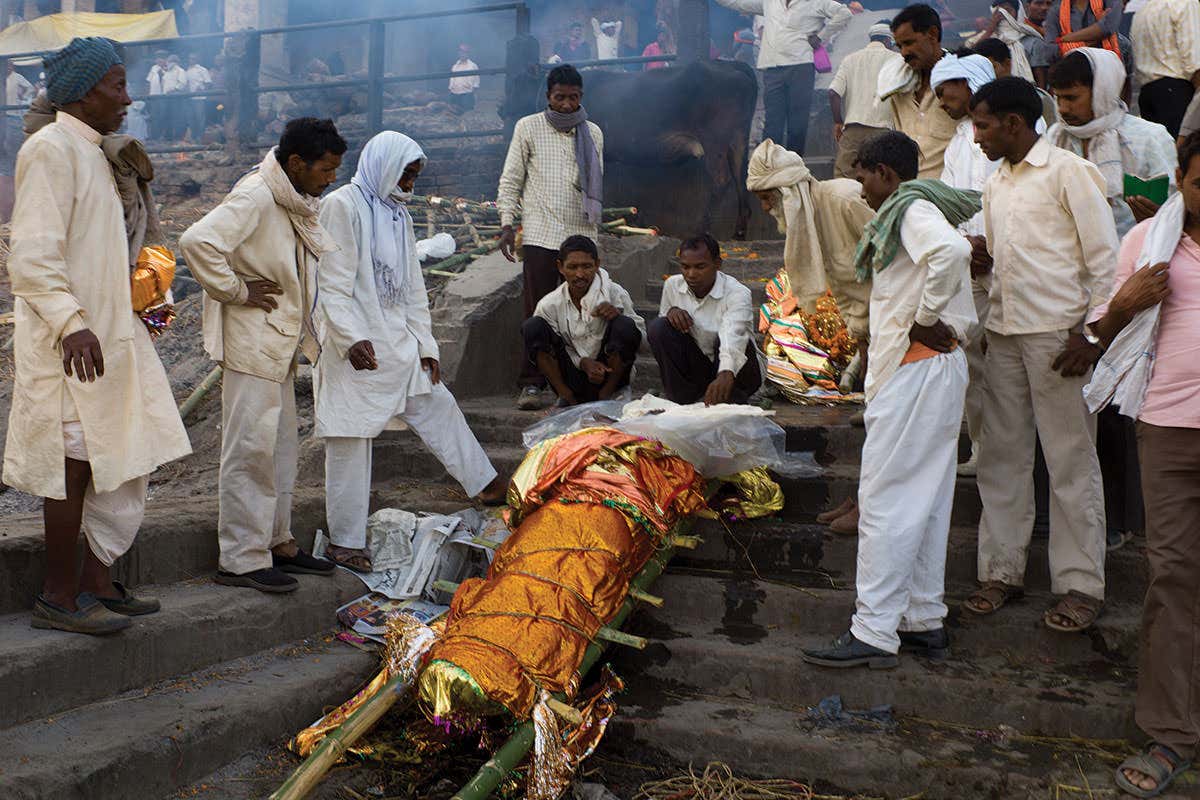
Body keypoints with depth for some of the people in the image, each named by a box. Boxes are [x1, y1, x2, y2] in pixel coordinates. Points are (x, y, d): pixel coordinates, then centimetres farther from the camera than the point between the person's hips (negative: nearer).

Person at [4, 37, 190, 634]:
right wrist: (72, 323, -30)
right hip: (70, 345, -10)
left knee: (127, 460, 12)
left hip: (109, 333, 10)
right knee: (76, 466, -4)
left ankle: (97, 582, 22)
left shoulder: (90, 153, 20)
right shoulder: (51, 149, -12)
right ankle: (59, 597, 7)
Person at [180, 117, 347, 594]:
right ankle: (241, 560, 2)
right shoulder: (254, 197, -17)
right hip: (251, 343, -10)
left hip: (282, 344, 10)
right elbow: (198, 241, -31)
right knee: (251, 451, -5)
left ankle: (276, 544, 27)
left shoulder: (297, 203, 12)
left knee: (282, 448, 16)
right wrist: (236, 291, -19)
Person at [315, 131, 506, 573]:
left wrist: (425, 345, 14)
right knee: (351, 440, -2)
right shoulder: (343, 206, -9)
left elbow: (413, 287, 18)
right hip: (355, 348, -8)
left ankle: (487, 485, 30)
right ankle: (345, 542, 6)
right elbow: (333, 283, -16)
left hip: (398, 344, 8)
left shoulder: (398, 215, 17)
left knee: (438, 407, 15)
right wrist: (352, 339, -24)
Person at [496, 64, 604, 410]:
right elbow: (510, 180, 6)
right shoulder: (528, 128, 6)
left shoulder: (593, 133, 16)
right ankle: (531, 384, -1)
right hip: (541, 235, -3)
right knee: (538, 312, -5)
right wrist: (507, 224, -3)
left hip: (582, 235, 3)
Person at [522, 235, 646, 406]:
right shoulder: (549, 304, -6)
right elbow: (559, 348, 0)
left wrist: (618, 315, -25)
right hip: (572, 378, 1)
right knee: (532, 327, -17)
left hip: (608, 375, -1)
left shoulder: (614, 293, -10)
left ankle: (606, 394, -5)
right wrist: (583, 362, -19)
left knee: (625, 326, -26)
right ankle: (567, 396, -5)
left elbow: (641, 338, -6)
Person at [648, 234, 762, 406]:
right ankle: (681, 401, -13)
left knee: (726, 335, -35)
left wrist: (726, 374, -62)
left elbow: (732, 338, -42)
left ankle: (733, 404, -15)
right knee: (658, 327, -18)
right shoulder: (672, 285, -5)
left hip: (734, 371, -4)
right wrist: (670, 312, -16)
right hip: (696, 370, 4)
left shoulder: (737, 293, -21)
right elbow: (658, 338, 8)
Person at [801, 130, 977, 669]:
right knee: (925, 501, 13)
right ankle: (925, 621, 20)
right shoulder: (919, 210, 21)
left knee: (885, 499, -9)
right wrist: (955, 330, 14)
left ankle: (873, 633, -6)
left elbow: (952, 251, -31)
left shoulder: (911, 208, -10)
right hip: (940, 366, 11)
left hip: (915, 367, -11)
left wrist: (926, 319, -21)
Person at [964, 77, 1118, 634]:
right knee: (1001, 455, 9)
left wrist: (1092, 333, -14)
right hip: (1004, 332, 7)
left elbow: (1104, 258, -8)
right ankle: (1001, 569, 18)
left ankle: (1080, 585, 6)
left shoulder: (1068, 171, -5)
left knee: (1071, 461, -1)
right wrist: (979, 257, 2)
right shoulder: (996, 184, 18)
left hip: (1058, 333, -7)